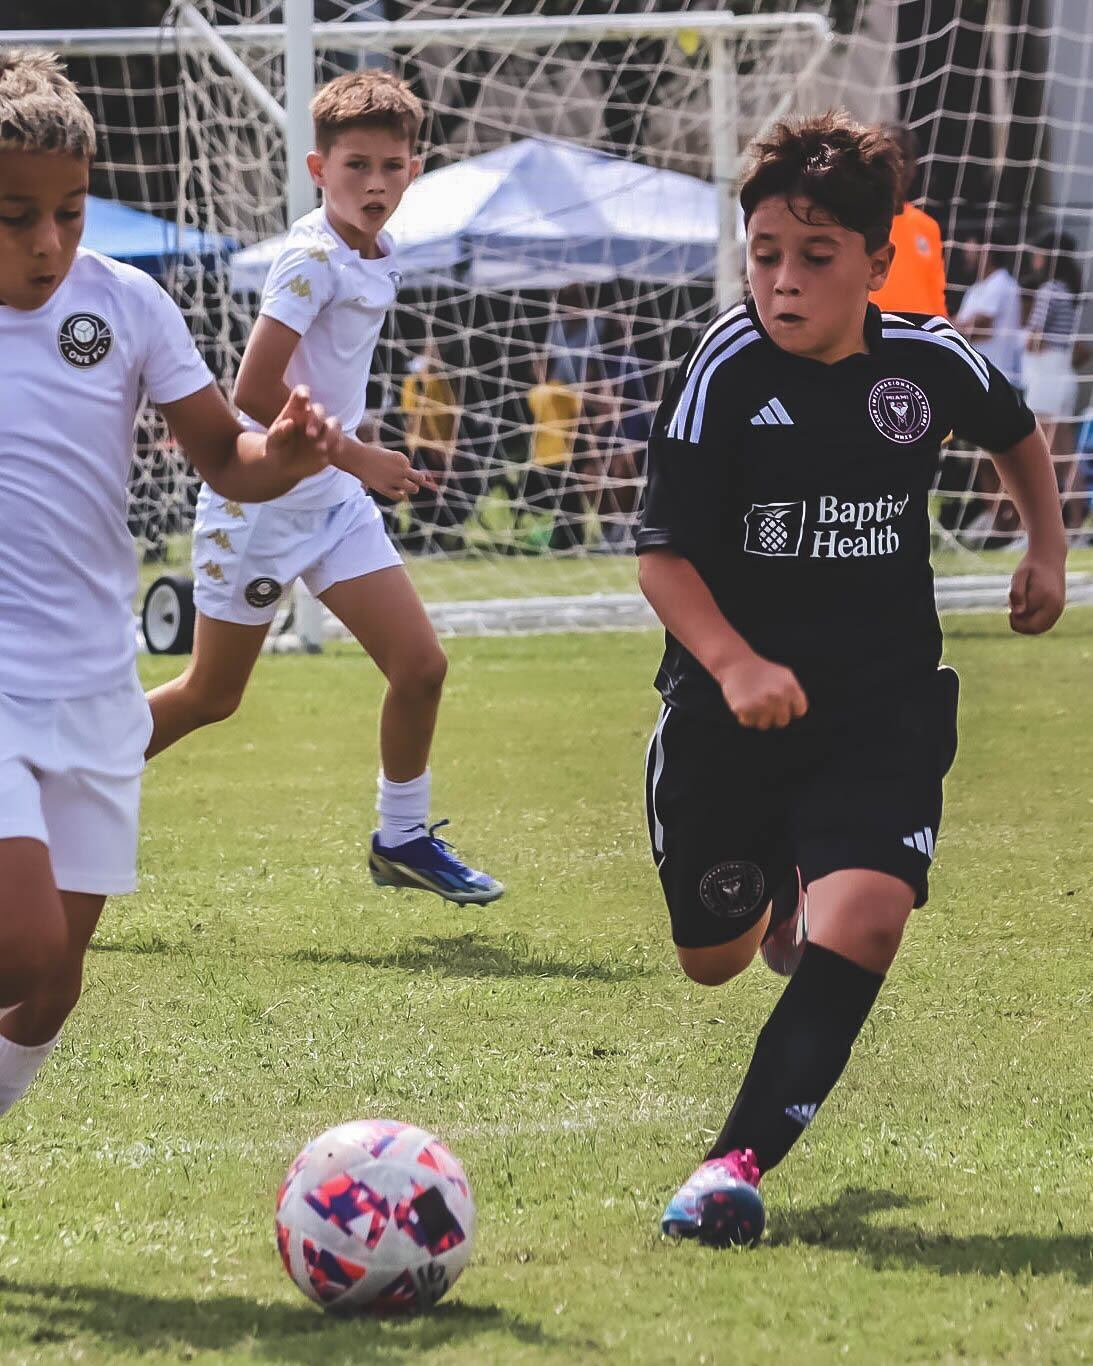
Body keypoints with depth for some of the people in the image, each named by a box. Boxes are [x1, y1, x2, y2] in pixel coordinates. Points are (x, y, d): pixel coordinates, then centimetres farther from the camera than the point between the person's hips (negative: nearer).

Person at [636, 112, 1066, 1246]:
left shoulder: (930, 364, -4)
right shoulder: (728, 369, -14)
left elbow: (1016, 432, 22)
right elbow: (664, 552, -15)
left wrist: (1047, 549, 16)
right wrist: (734, 664, -30)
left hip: (885, 701, 1)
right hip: (730, 709, -1)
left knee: (864, 921, -23)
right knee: (713, 958, 13)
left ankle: (740, 1160, -23)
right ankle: (781, 894, 50)